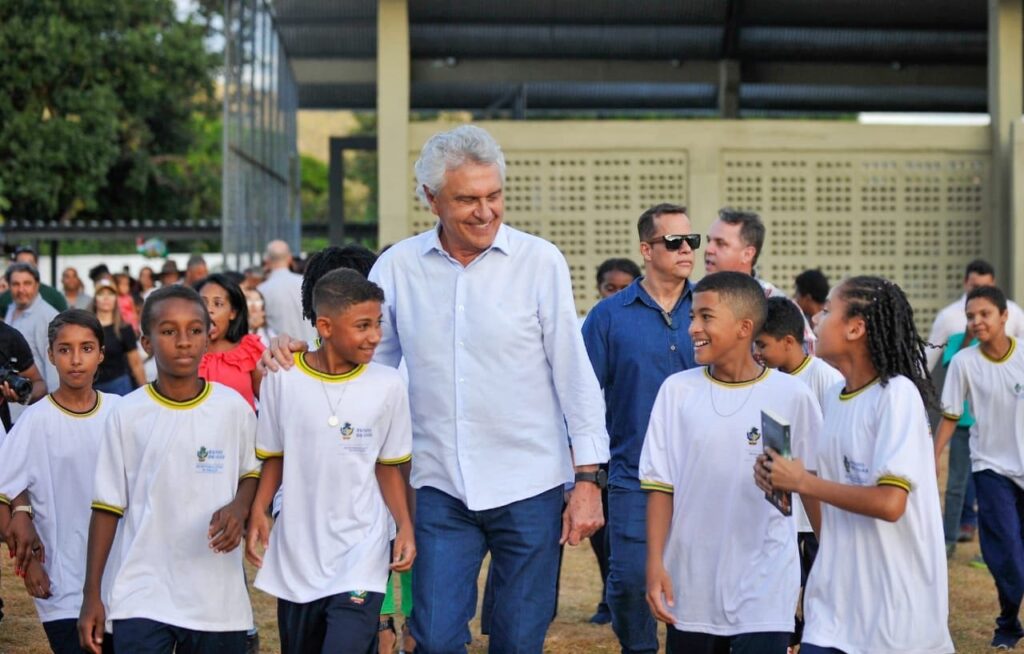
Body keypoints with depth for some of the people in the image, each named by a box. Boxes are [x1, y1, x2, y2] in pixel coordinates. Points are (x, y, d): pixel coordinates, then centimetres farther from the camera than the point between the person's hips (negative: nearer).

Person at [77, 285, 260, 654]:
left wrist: (238, 507, -10)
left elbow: (251, 474, 14)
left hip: (218, 597, 1)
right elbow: (107, 507, 2)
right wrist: (92, 595, 1)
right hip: (141, 596, -1)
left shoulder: (233, 408, 0)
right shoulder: (128, 414, -1)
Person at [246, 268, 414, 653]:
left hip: (360, 557, -2)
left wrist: (405, 526, -8)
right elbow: (273, 457, 6)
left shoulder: (388, 385, -4)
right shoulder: (284, 378, -4)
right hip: (296, 555, 2)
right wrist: (258, 511, -8)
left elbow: (387, 465, 4)